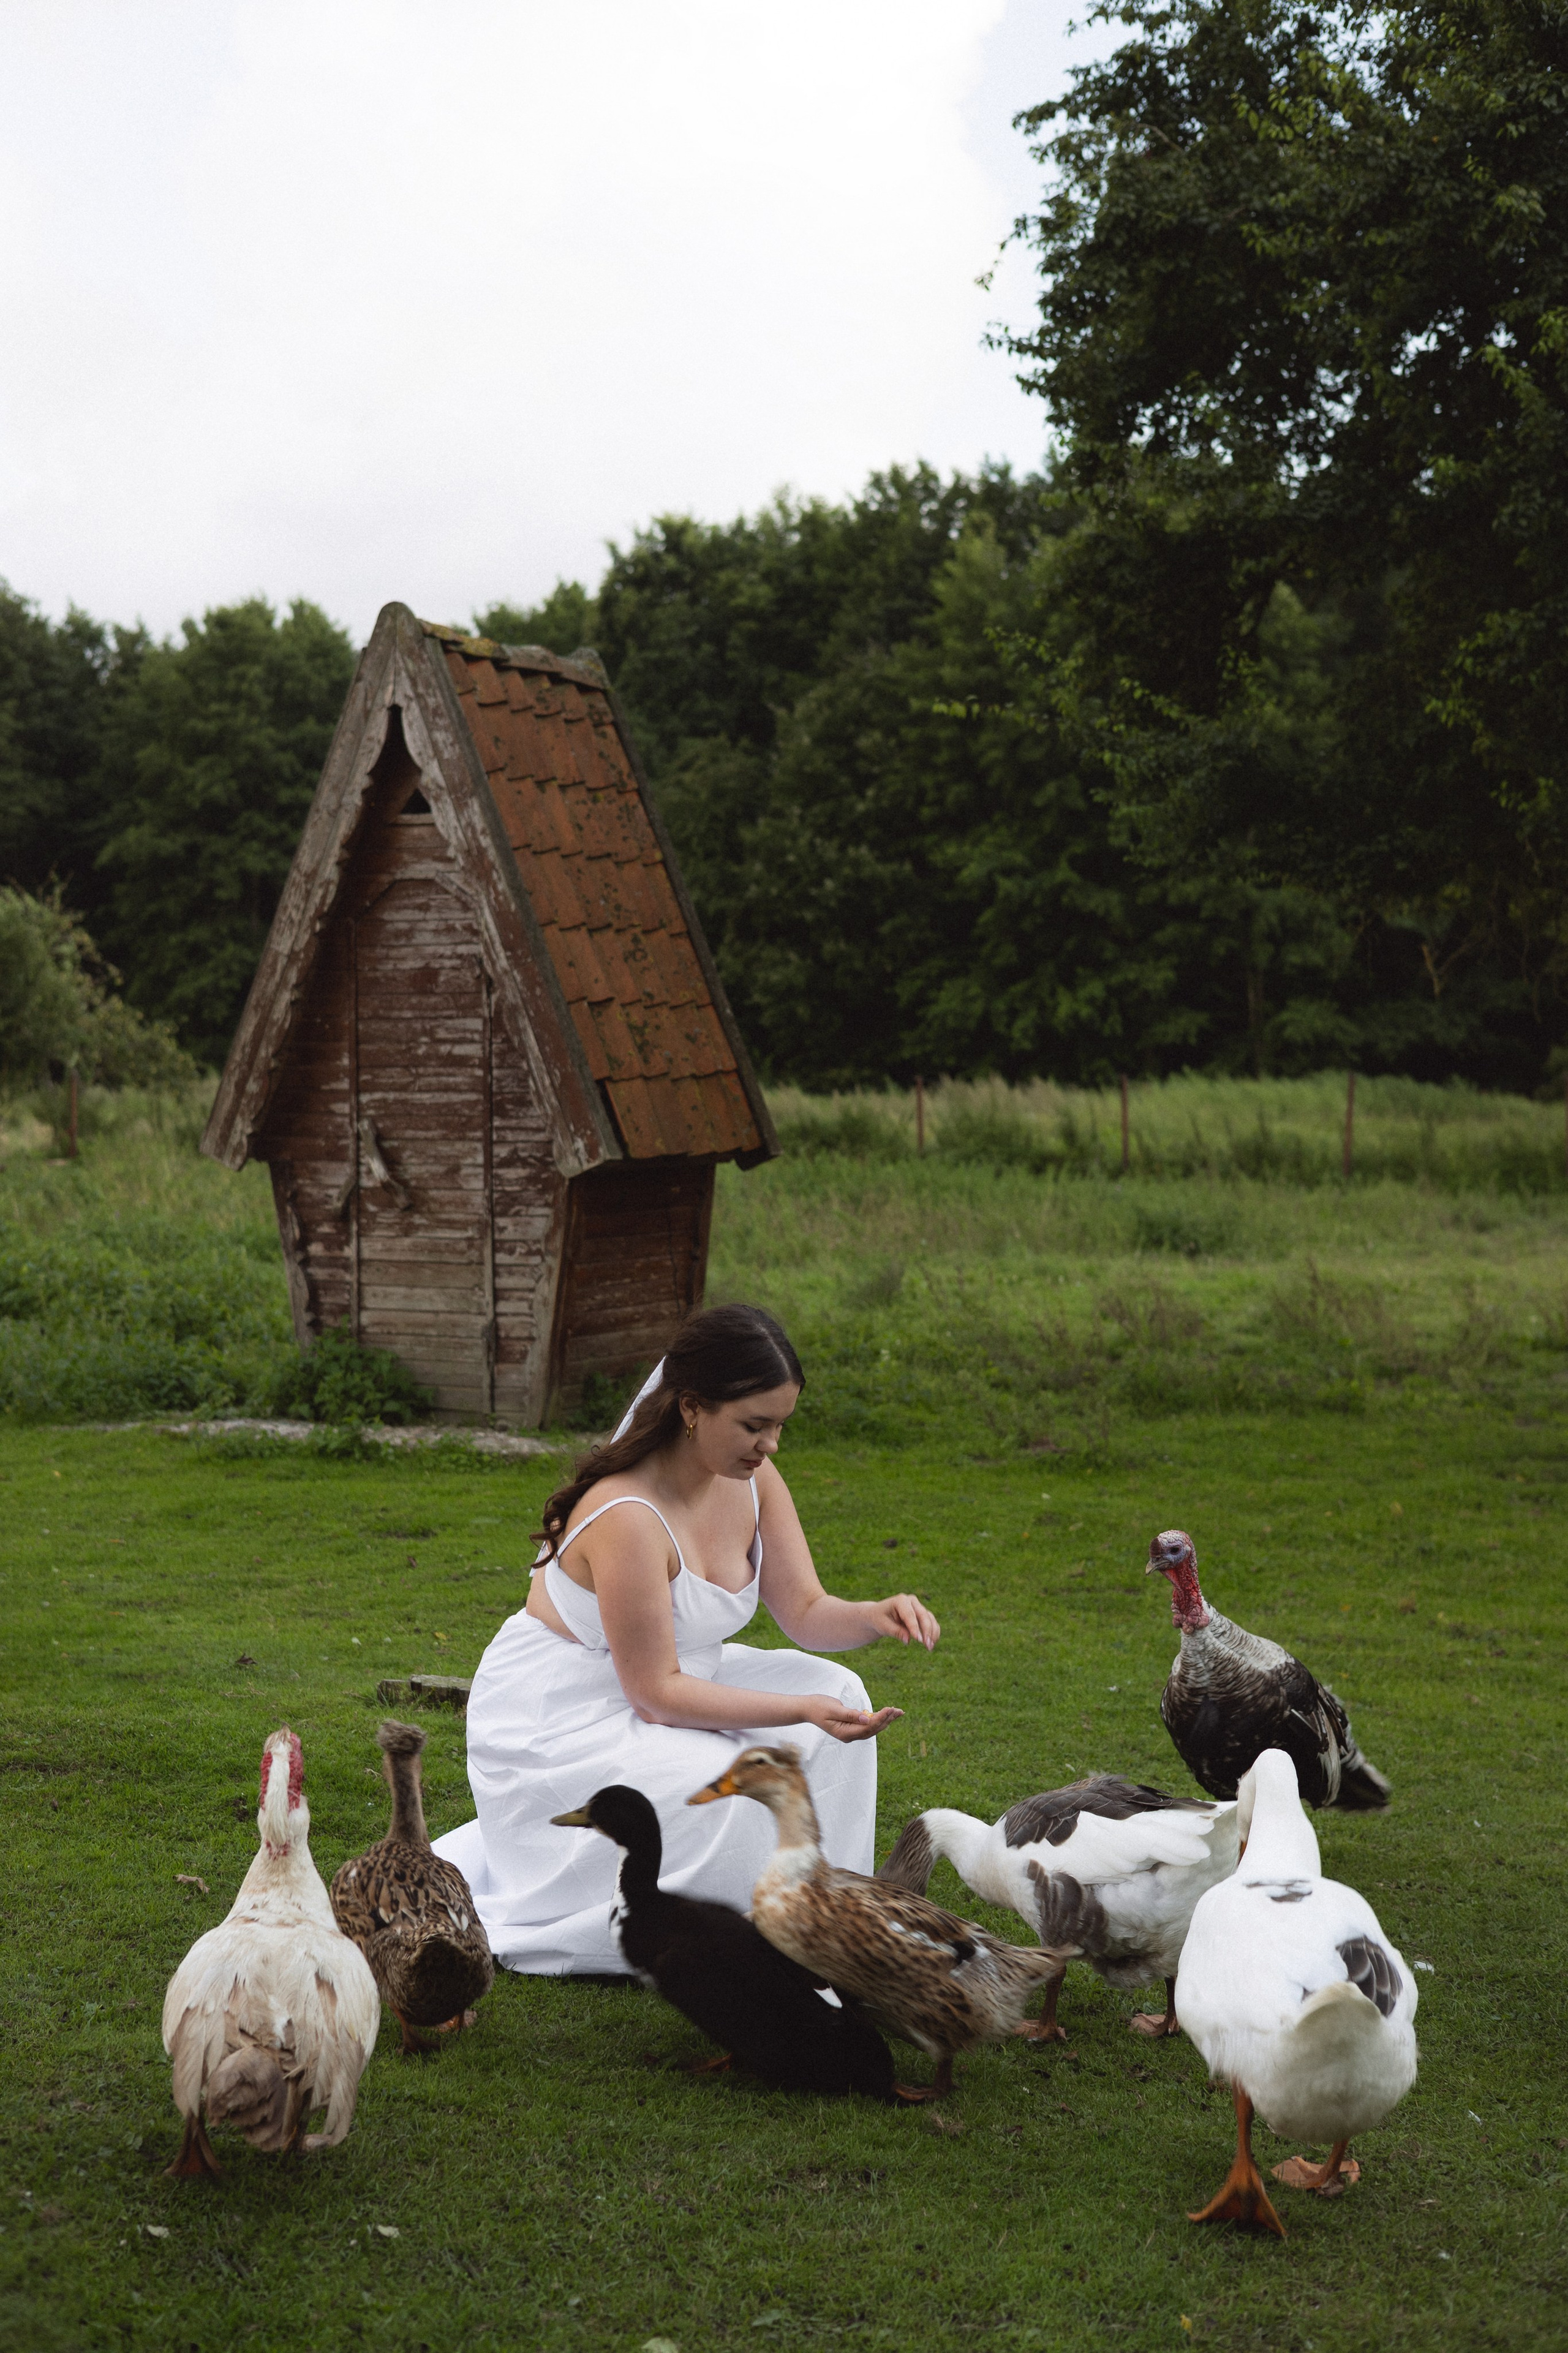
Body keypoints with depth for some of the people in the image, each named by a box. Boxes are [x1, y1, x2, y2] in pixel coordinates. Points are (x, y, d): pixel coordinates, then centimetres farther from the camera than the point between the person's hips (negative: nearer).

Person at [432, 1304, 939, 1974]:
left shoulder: (752, 1478, -5)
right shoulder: (627, 1516, -31)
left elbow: (804, 1612, 0)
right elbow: (656, 1694, -26)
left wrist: (876, 1615, -23)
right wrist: (801, 1709, -31)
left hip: (664, 1677, 9)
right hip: (559, 1720, -9)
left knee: (834, 1689, -6)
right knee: (732, 1791, -28)